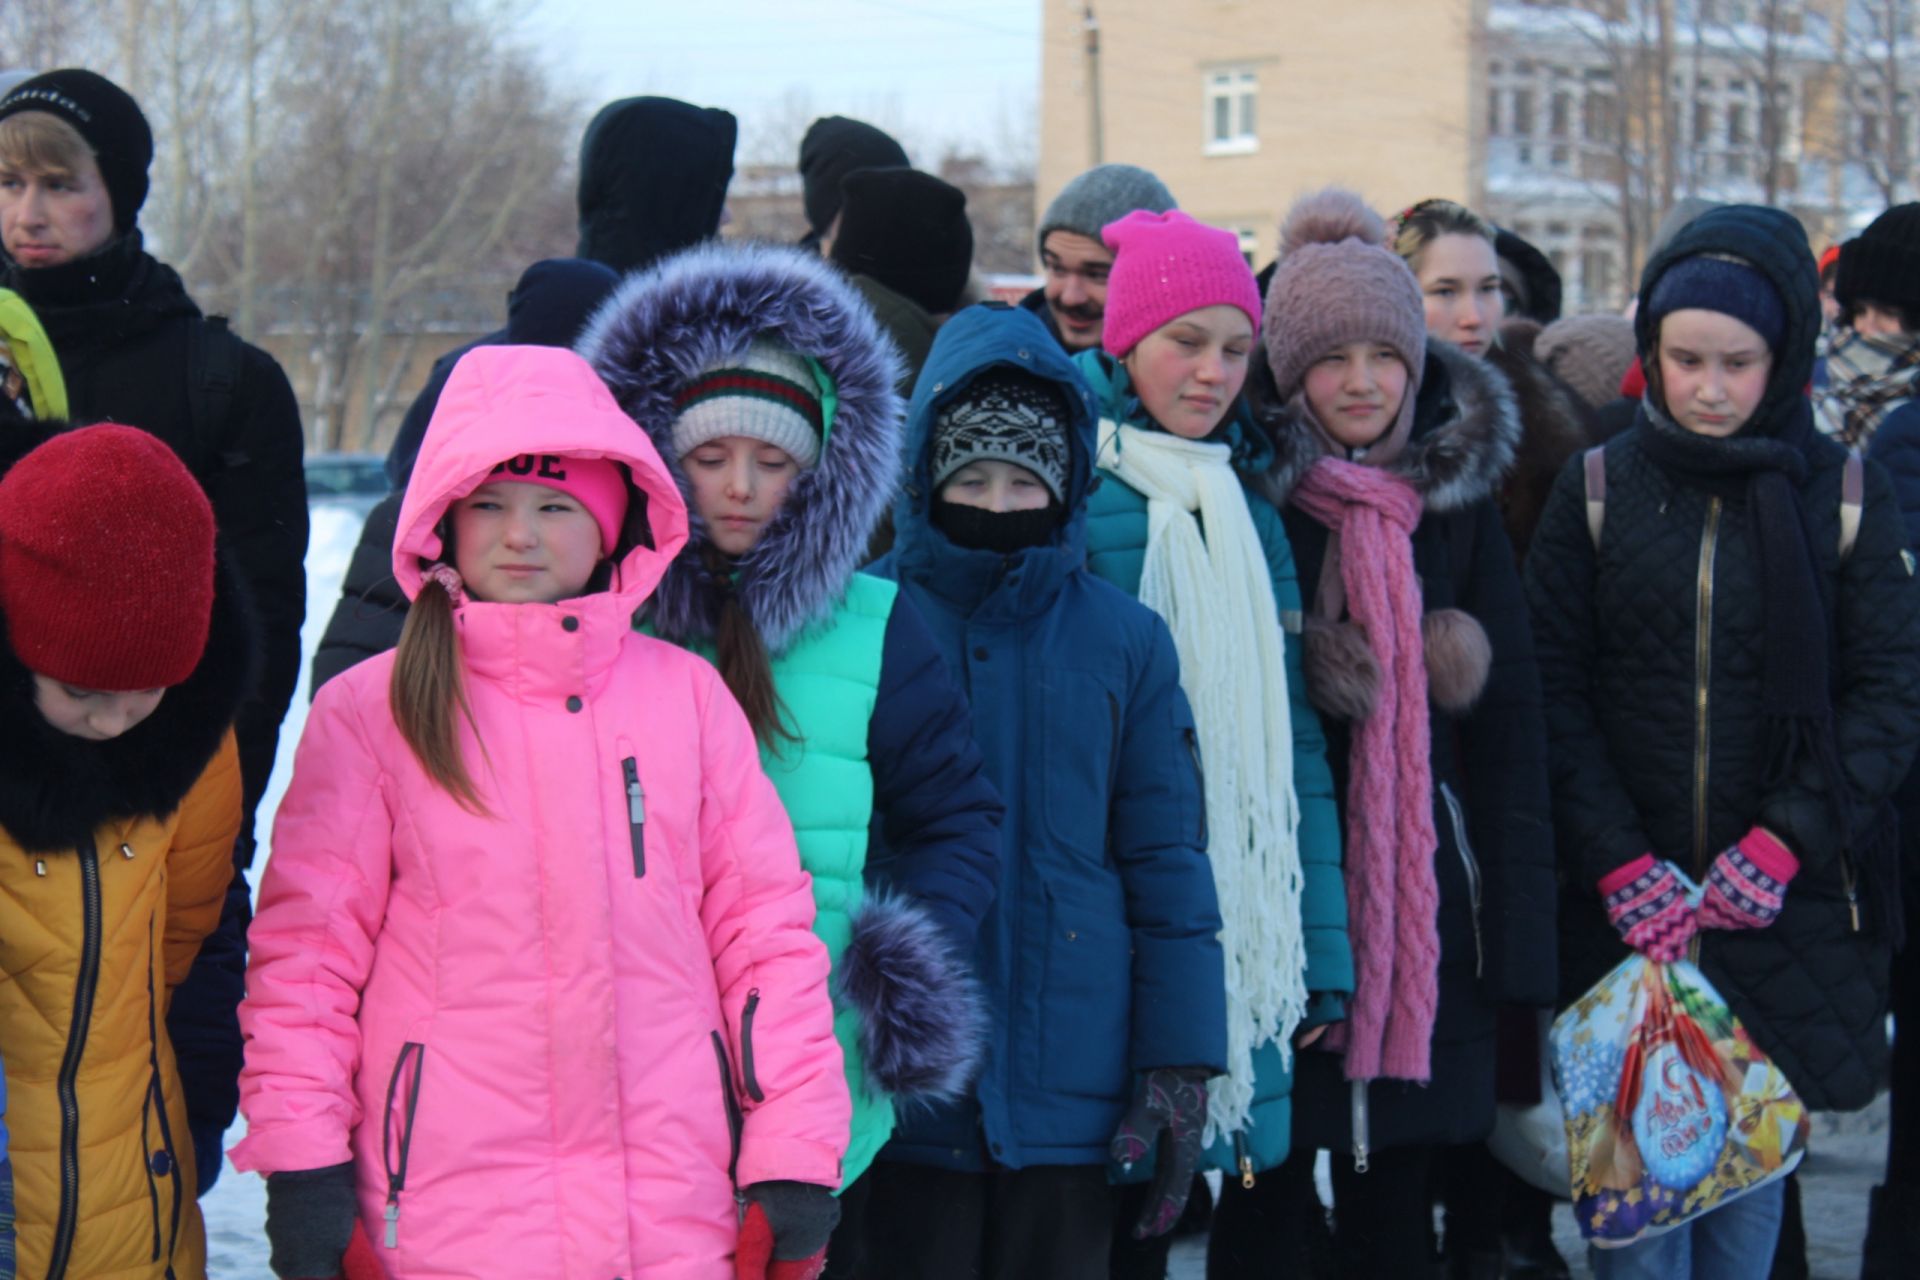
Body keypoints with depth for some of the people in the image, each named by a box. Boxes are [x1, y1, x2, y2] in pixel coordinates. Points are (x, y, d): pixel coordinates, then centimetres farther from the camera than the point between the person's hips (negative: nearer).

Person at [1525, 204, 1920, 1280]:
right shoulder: (1598, 491, 3)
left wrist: (1784, 842, -12)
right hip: (1624, 906, 0)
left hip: (1788, 904, 0)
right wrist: (1621, 866, -11)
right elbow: (1554, 691, -1)